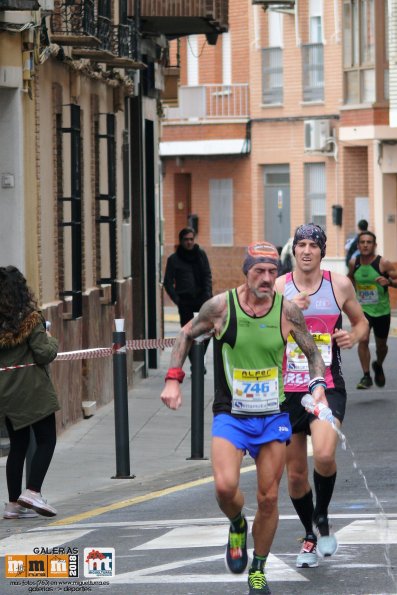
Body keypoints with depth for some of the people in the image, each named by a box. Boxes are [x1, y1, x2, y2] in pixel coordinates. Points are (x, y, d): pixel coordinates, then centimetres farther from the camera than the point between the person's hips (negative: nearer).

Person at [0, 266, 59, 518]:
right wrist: (51, 341, 4)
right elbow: (45, 353, -15)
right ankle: (33, 492, -12)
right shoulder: (29, 318, -13)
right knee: (46, 440, 3)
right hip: (32, 390, -6)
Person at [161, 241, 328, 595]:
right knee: (225, 487, -22)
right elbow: (186, 336, 8)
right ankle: (237, 526, 13)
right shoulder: (220, 306, -9)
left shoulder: (287, 310, -6)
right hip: (230, 415, -1)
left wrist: (318, 384, -11)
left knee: (269, 499, 3)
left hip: (273, 416, 2)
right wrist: (173, 378, -1)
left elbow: (313, 353, 7)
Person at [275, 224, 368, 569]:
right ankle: (310, 537, 31)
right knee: (295, 473, 8)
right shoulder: (278, 288, 1)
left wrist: (354, 336, -5)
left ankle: (322, 518, 2)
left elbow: (361, 321, 17)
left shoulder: (339, 285, 3)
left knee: (324, 455, -26)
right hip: (288, 390, 2)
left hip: (328, 387, -1)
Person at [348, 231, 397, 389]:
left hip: (381, 310, -1)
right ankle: (366, 376, -11)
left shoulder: (383, 263, -14)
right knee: (363, 340, -20)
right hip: (362, 309, 1)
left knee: (381, 345, 14)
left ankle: (378, 366, 46)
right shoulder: (354, 263, -4)